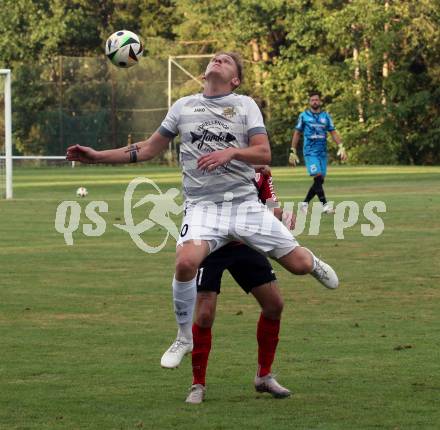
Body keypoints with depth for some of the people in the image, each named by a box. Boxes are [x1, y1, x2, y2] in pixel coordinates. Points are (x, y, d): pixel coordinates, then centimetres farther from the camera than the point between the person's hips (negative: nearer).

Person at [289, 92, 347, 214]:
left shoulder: (326, 116, 11)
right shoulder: (304, 116, 4)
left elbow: (333, 132, 10)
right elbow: (297, 134, 8)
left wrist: (341, 147, -4)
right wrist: (293, 152, 5)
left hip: (323, 152, 4)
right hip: (310, 152, -4)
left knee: (320, 180, 2)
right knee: (318, 177, -18)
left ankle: (305, 203, 17)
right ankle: (325, 205, -20)